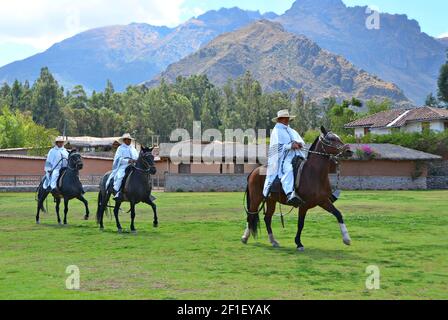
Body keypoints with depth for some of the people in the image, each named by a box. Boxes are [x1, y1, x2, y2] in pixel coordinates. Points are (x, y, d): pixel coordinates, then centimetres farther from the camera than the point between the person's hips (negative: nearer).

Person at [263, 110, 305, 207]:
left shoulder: (292, 131, 27)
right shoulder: (276, 131, 6)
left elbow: (302, 142, 19)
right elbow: (277, 147, -8)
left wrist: (298, 144, -5)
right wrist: (291, 145, -18)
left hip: (296, 156, 8)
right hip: (283, 158, -8)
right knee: (288, 169, -35)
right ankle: (290, 195, -52)